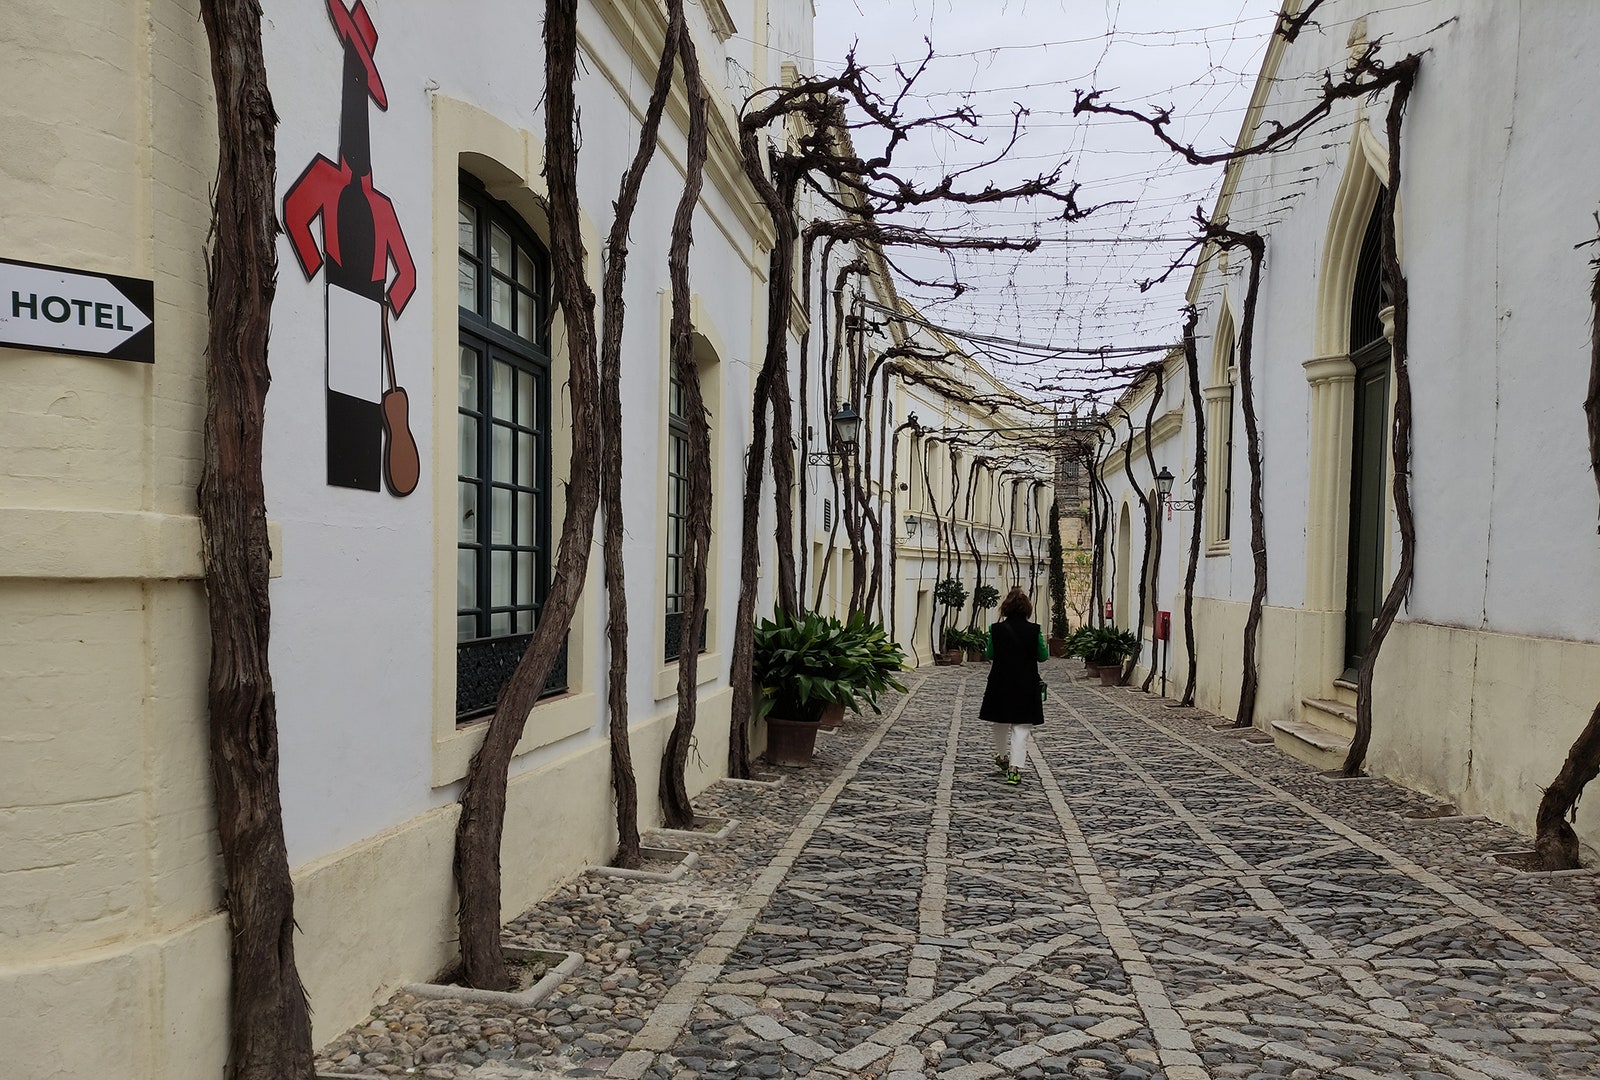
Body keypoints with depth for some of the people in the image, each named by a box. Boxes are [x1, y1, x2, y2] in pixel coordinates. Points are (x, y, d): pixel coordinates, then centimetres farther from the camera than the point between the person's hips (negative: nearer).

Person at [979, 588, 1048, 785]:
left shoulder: (996, 629, -8)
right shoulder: (1034, 630, -9)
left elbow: (989, 655, 4)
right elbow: (1042, 656, 2)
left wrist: (987, 641, 21)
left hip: (1000, 684, 1)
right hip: (1026, 686, -1)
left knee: (1001, 722, 21)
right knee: (1021, 727, 2)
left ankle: (1002, 757, 37)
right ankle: (1015, 767, -9)